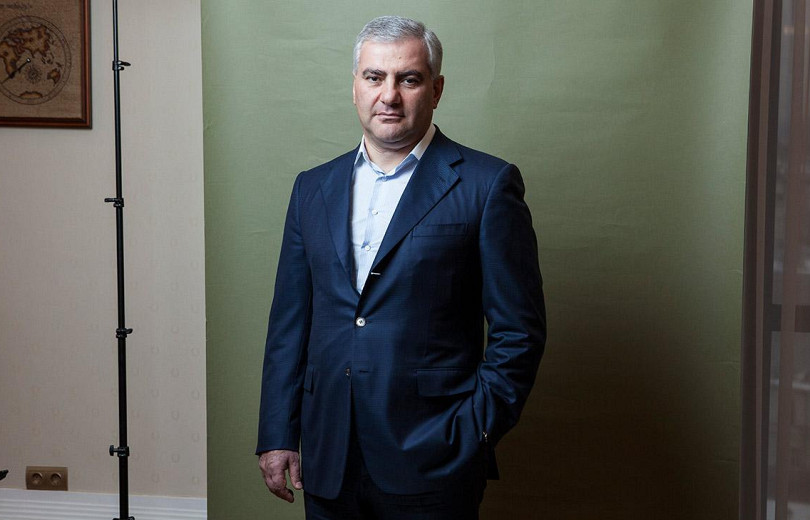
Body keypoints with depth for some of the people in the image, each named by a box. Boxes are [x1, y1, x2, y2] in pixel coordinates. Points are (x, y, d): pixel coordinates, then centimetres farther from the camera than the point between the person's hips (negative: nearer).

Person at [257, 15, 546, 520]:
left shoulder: (487, 185, -4)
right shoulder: (313, 187, 9)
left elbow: (519, 331, -5)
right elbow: (290, 322, 10)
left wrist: (472, 437, -10)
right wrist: (277, 436, 6)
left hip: (432, 464, -4)